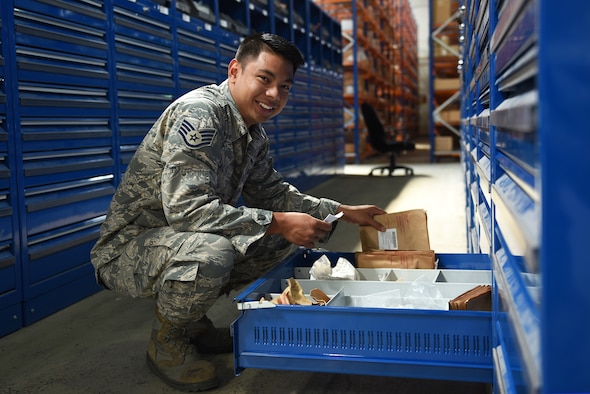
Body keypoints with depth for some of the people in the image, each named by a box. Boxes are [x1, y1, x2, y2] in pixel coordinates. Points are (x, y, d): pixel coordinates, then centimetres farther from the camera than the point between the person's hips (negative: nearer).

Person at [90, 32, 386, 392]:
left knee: (286, 235, 5)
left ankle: (191, 318, 12)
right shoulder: (199, 113, -24)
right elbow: (187, 208, -33)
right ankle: (166, 339, -5)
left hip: (183, 240, 9)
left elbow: (273, 193, 16)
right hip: (129, 247, -9)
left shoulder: (254, 133, 5)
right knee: (210, 252, -38)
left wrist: (342, 211, 9)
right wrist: (278, 223, -30)